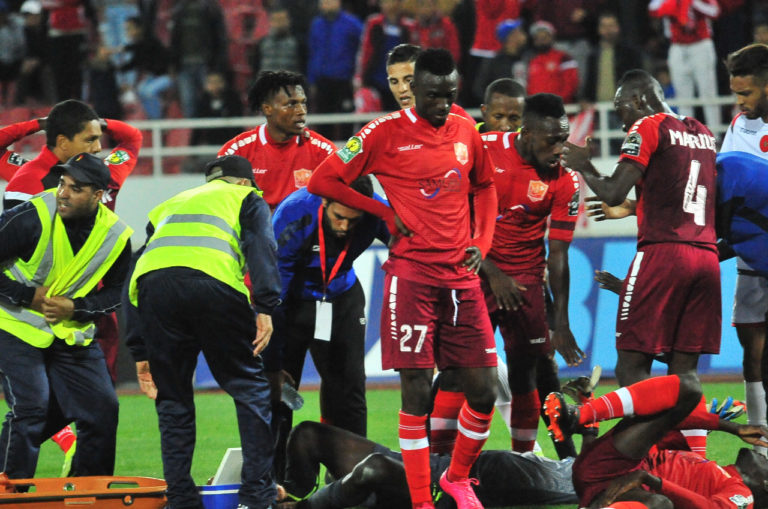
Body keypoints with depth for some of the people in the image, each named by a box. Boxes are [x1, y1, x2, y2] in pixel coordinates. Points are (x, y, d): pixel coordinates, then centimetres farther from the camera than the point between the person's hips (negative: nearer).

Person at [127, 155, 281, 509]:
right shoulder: (246, 198, 29)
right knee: (249, 387, 8)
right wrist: (265, 308, -3)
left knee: (172, 400, 14)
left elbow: (133, 283, 33)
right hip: (212, 281, -3)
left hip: (153, 284, 3)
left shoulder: (167, 207, 39)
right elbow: (260, 247, 6)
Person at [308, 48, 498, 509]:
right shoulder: (386, 133, -4)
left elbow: (484, 186, 27)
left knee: (484, 391, 3)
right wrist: (386, 213, -4)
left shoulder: (466, 131, 11)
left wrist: (481, 242, 12)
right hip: (412, 274, -5)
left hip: (461, 274, 5)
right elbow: (323, 181, -3)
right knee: (417, 391, -7)